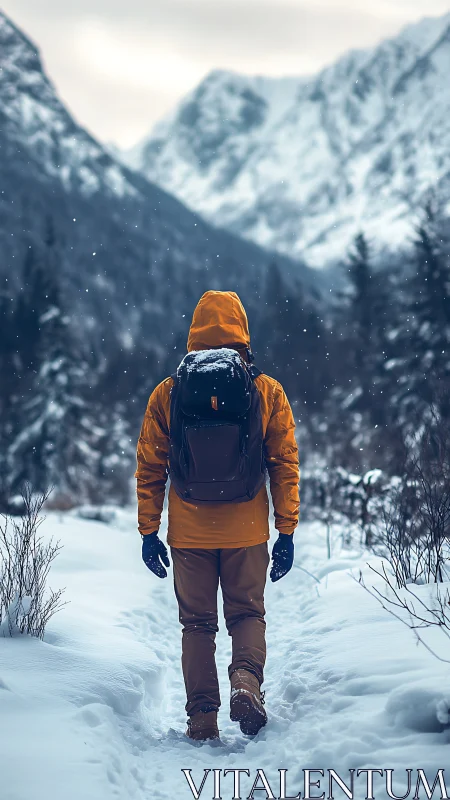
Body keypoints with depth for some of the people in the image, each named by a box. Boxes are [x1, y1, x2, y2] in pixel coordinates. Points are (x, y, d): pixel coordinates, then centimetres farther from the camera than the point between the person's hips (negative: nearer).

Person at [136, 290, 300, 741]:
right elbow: (285, 465, -1)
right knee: (247, 613, 14)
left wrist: (149, 532, 8)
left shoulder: (166, 393, -1)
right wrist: (287, 532, 4)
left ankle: (202, 718, 7)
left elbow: (149, 470, 2)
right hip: (247, 532, 0)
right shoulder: (268, 392, -2)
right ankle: (246, 679, -12)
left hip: (189, 531, 0)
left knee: (197, 623, 11)